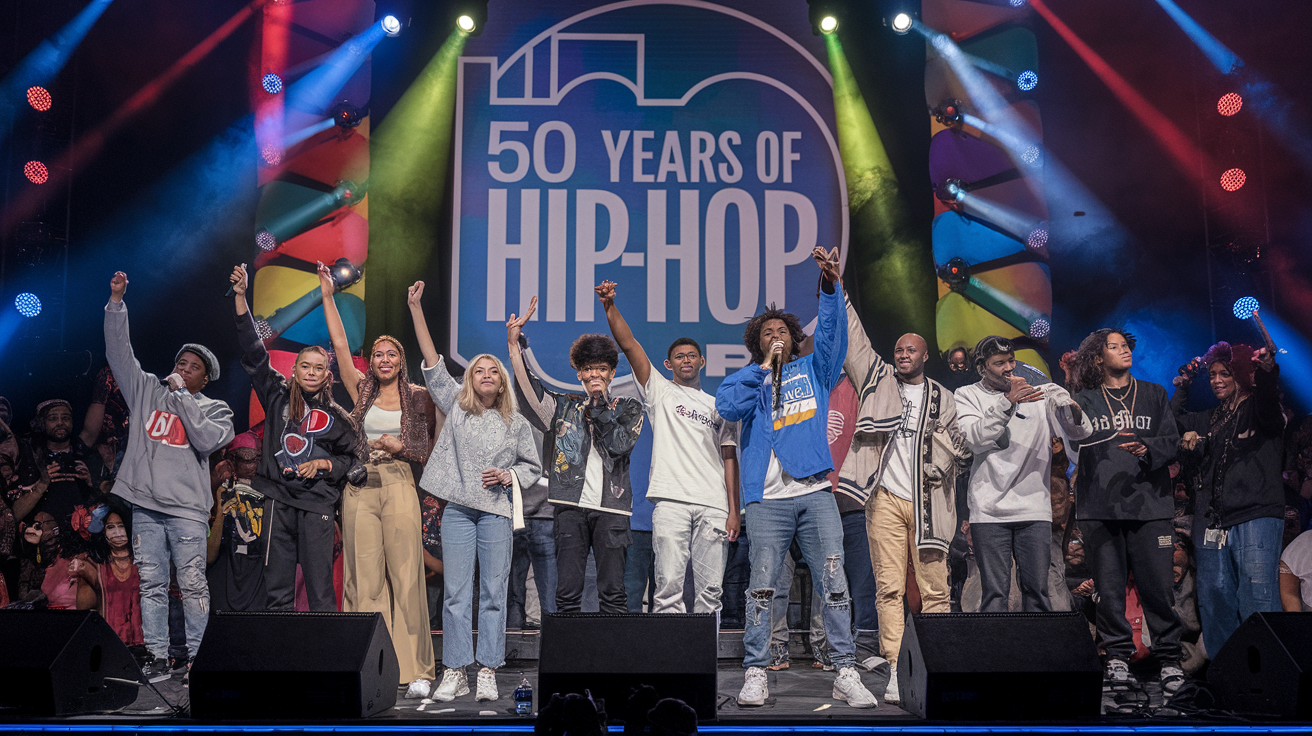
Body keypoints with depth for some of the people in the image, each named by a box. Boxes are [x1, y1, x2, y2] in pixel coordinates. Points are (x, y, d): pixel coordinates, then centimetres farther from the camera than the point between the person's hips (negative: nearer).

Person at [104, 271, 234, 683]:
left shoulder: (214, 409, 10)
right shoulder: (147, 391, 16)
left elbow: (207, 439, -10)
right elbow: (119, 351, 12)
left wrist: (182, 395, -5)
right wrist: (116, 301, 4)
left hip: (187, 506, -2)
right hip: (146, 503, 3)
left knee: (192, 584, -5)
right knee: (151, 583, 3)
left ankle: (198, 657, 1)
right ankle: (157, 657, 8)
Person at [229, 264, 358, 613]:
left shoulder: (337, 417, 6)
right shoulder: (278, 396, 7)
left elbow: (351, 459, 13)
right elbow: (253, 352, 2)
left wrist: (322, 464, -6)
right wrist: (240, 297, -4)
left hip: (317, 505, -1)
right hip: (278, 500, 1)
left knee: (320, 591, -2)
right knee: (276, 590, 4)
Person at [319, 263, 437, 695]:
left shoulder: (416, 396, 8)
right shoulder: (361, 390, 11)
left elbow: (432, 444, 11)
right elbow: (340, 344, 7)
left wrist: (402, 446, -7)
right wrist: (327, 296, 6)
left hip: (399, 485, -2)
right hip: (360, 486, 2)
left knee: (405, 576, -6)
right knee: (364, 578, 1)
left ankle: (417, 669, -3)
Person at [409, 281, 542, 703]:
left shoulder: (516, 423, 10)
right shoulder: (455, 406, 9)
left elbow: (533, 467, 16)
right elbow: (432, 363, 5)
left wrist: (508, 475, -6)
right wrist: (416, 309, 1)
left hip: (497, 512, 0)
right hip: (458, 509, 0)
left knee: (494, 592, -1)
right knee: (456, 592, -1)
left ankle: (488, 672, 5)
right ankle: (455, 672, 4)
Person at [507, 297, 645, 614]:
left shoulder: (628, 407, 12)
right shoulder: (564, 406, 15)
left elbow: (618, 444, -4)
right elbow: (529, 388, 0)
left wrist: (600, 402, -1)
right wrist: (515, 343, -8)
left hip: (610, 507, -1)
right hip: (571, 505, 1)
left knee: (613, 593, -1)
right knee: (567, 594, 0)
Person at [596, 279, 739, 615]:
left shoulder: (718, 406, 21)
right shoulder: (659, 391, 15)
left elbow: (730, 459, 14)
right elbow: (629, 344, 4)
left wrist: (733, 510, 4)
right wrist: (610, 307, -9)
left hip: (713, 506, 3)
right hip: (671, 500, -2)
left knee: (710, 588, 0)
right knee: (669, 584, -9)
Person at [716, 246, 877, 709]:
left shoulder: (814, 370, 19)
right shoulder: (749, 378, 17)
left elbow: (832, 331, 3)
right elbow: (729, 408, -4)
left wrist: (830, 284, -12)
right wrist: (764, 366, 0)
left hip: (815, 493, 1)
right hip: (767, 498, -1)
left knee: (834, 583, -3)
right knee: (762, 585, -2)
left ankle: (846, 673, 0)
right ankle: (755, 674, 3)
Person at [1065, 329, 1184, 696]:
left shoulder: (1154, 394, 18)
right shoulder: (1085, 400, 14)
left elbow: (1171, 440, 9)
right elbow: (1076, 440, 3)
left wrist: (1147, 448, -12)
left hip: (1149, 503, 0)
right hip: (1100, 504, 0)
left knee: (1157, 585, -4)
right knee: (1109, 587, -1)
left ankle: (1169, 659, 4)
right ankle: (1117, 658, 7)